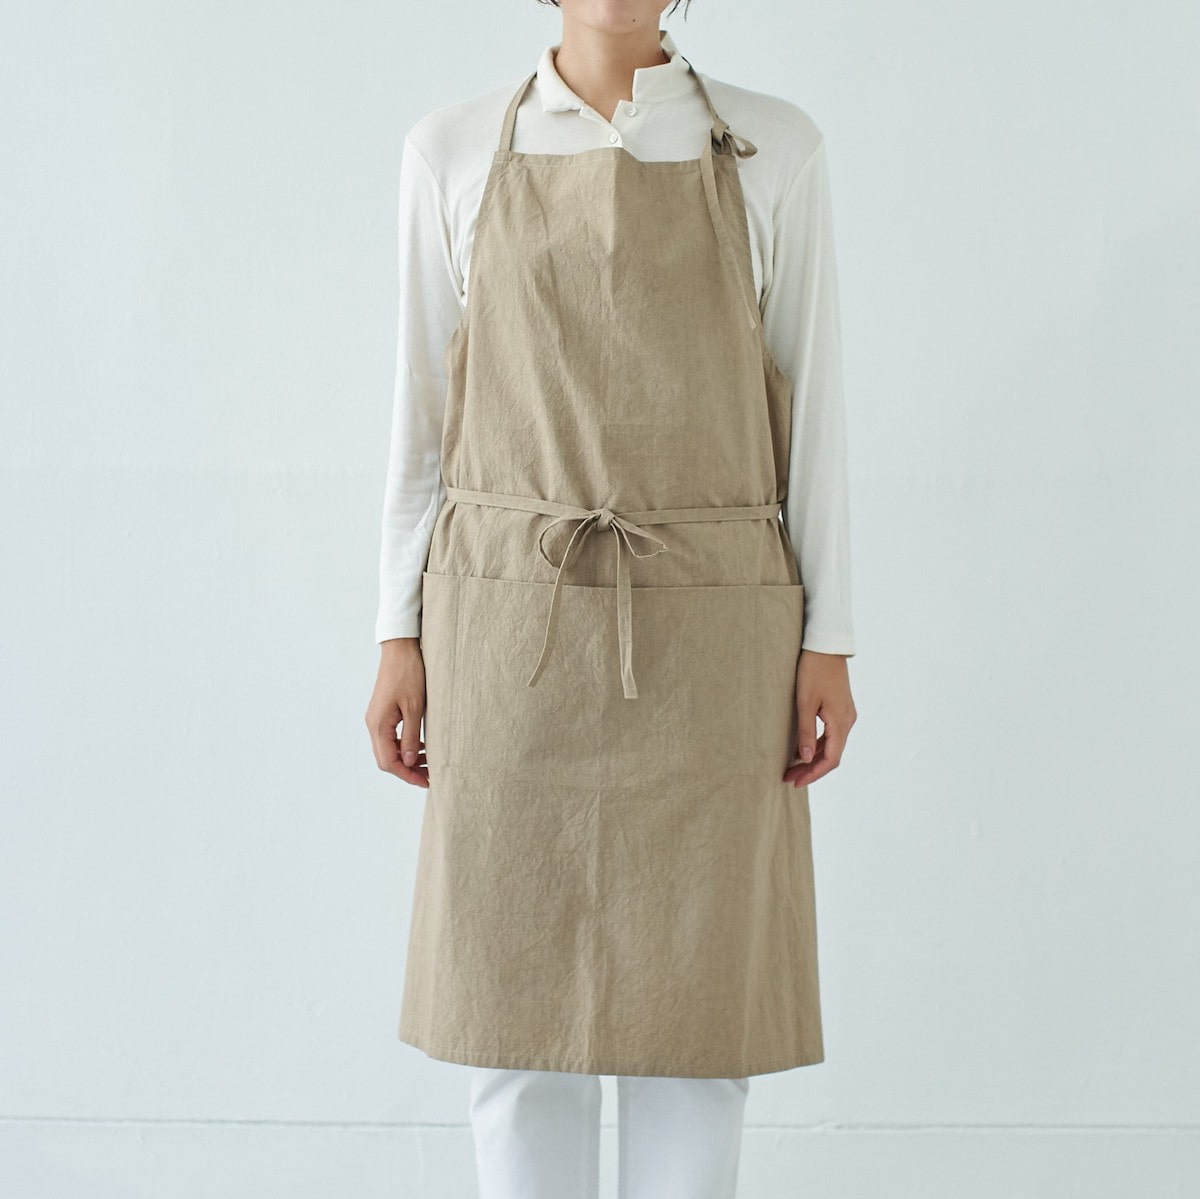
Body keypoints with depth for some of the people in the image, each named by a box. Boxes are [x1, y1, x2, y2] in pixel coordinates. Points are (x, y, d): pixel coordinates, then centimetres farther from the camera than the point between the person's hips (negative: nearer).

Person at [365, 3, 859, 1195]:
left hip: (706, 633, 0)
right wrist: (400, 638, 2)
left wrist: (826, 644, -2)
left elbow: (809, 403, 3)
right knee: (514, 987, 4)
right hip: (513, 630, 1)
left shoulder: (773, 148, 3)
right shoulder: (453, 151, 5)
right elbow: (423, 410, 7)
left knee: (694, 998, 3)